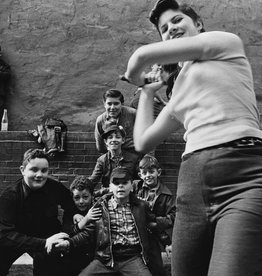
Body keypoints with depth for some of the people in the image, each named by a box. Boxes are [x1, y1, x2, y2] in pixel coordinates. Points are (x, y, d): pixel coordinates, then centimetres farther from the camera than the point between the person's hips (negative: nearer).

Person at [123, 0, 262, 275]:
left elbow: (143, 55, 2)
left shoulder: (227, 41, 10)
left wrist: (135, 75, 25)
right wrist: (147, 90, 35)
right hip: (192, 189, 7)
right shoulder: (179, 90, 27)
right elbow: (143, 142, 27)